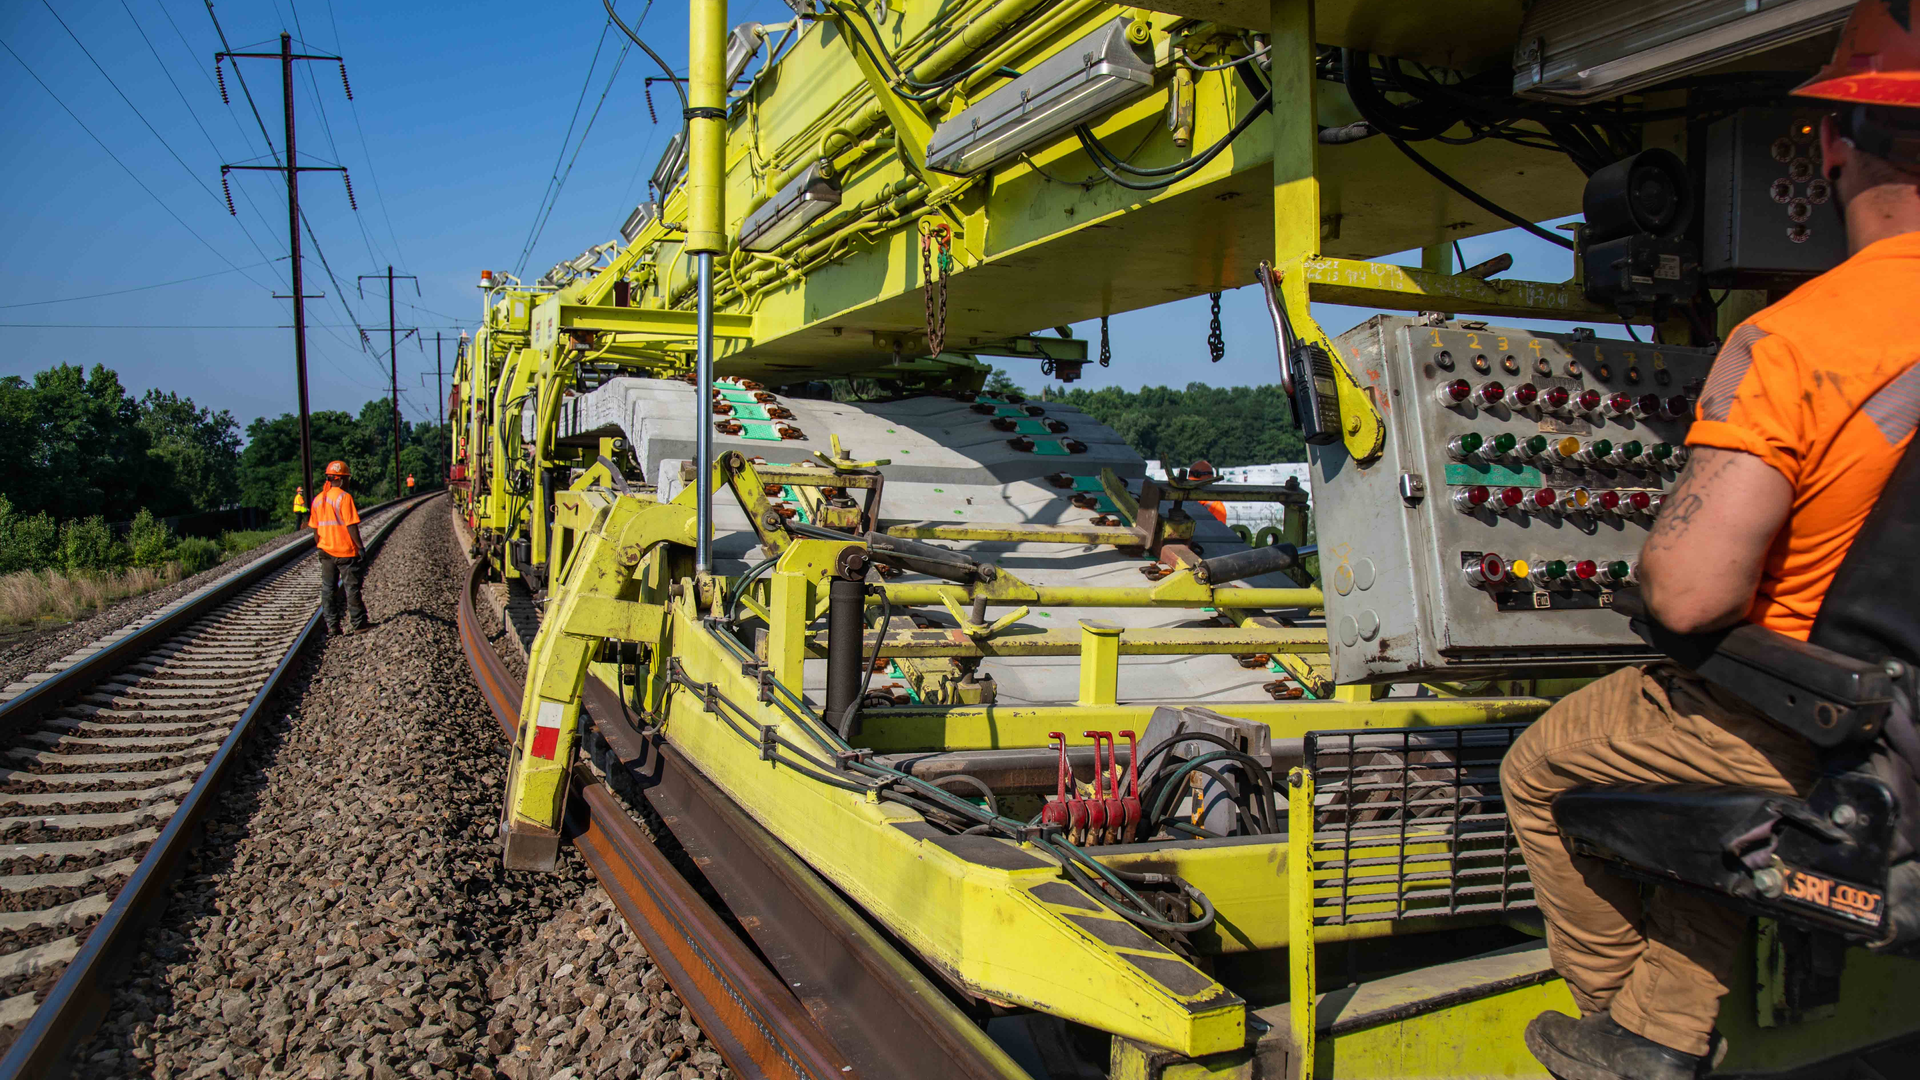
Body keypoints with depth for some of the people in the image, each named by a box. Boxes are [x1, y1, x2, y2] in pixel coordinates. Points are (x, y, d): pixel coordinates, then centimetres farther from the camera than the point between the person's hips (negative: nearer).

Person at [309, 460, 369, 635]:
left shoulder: (318, 499, 8)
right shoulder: (344, 497, -13)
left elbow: (315, 528, 12)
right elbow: (351, 526, -16)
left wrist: (320, 547, 20)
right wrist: (360, 546, -10)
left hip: (326, 550, 6)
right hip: (345, 550, -6)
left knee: (328, 588, 10)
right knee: (352, 587, 2)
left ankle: (331, 625, 10)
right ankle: (357, 623, 7)